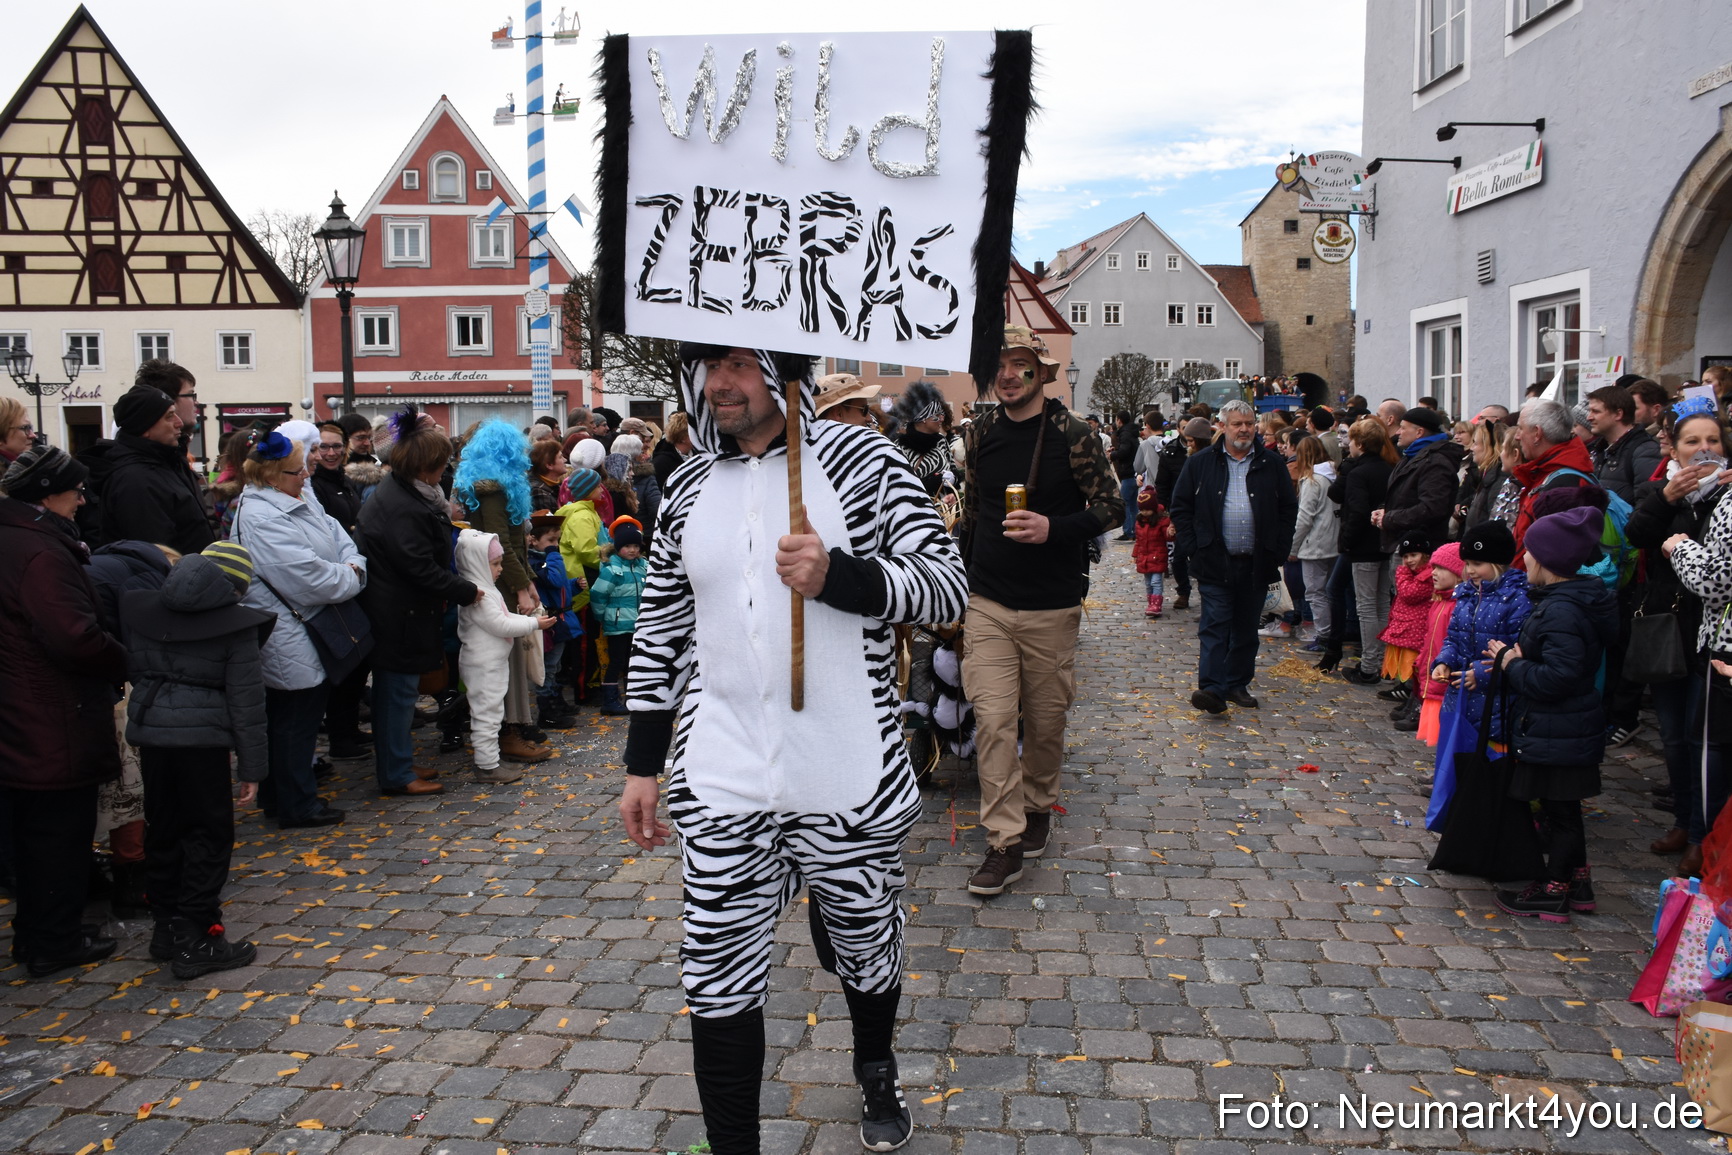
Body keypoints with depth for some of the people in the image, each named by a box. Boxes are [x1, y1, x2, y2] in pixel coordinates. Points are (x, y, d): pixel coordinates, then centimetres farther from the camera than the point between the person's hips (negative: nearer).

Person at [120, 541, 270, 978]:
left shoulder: (141, 610, 9)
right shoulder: (236, 624, -7)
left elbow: (133, 670, 14)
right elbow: (246, 700, -7)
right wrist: (252, 766, -2)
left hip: (149, 728, 6)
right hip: (203, 734, -5)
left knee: (162, 830, 17)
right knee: (210, 833, 4)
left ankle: (167, 927, 28)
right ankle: (196, 941, 4)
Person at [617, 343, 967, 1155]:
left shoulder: (861, 460, -6)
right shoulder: (689, 486, 6)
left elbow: (947, 586, -10)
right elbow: (659, 631, 12)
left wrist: (835, 575, -26)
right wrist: (641, 765, 11)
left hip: (849, 781, -2)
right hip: (722, 785, 2)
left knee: (865, 948, 19)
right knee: (720, 981, 6)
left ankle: (875, 1068, 50)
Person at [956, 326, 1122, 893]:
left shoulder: (1072, 434, -7)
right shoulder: (981, 432, 4)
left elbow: (1110, 506, -6)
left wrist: (1053, 528, -21)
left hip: (1052, 607, -2)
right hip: (988, 604, 2)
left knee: (1045, 719, 11)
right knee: (993, 719, -6)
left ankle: (1037, 806, 37)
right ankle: (1004, 843, -1)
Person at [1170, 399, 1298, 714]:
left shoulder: (1272, 464, 7)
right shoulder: (1200, 463, 3)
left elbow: (1288, 509, 11)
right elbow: (1181, 507, 5)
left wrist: (1278, 550, 2)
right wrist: (1193, 546, -4)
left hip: (1256, 564, 3)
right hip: (1215, 562, -2)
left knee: (1246, 629, 11)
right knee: (1215, 626, -8)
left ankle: (1238, 685, 22)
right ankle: (1212, 688, -12)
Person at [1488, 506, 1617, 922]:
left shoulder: (1561, 612, -26)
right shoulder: (1576, 599, 7)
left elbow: (1558, 678, -30)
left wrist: (1511, 665, -16)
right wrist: (1516, 660, -2)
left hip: (1556, 734, -10)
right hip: (1569, 729, 10)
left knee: (1558, 810, 4)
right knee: (1564, 809, 21)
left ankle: (1553, 892, 17)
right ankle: (1577, 884, 33)